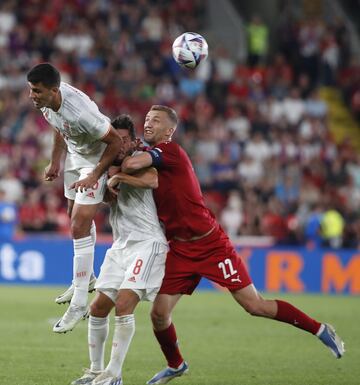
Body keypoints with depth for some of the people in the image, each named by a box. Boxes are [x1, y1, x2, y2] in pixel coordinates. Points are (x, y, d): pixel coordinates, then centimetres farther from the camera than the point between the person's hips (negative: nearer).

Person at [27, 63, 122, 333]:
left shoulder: (80, 112, -40)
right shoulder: (45, 100, -15)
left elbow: (115, 142, -27)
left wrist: (94, 177, -25)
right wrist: (55, 162, 11)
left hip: (96, 161, -8)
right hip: (75, 155, 8)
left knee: (79, 227, -13)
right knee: (79, 218, 23)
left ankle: (79, 304, -10)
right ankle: (87, 279, 44)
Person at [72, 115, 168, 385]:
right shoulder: (110, 167, 18)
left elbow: (152, 181, -23)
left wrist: (119, 177, -16)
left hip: (147, 242, -8)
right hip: (121, 245, 8)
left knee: (124, 304, -20)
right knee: (98, 308, 3)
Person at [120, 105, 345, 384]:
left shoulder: (170, 151, -16)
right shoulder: (149, 157, 9)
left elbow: (132, 165, -30)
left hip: (211, 244, -7)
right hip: (180, 250, 7)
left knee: (254, 305, -5)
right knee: (159, 313, -1)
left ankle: (320, 329, 9)